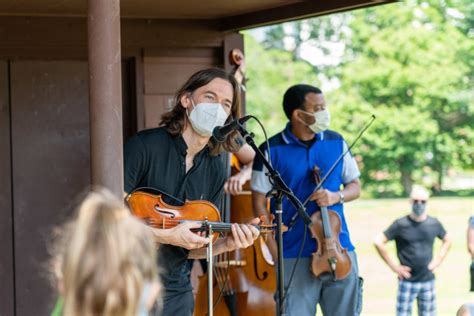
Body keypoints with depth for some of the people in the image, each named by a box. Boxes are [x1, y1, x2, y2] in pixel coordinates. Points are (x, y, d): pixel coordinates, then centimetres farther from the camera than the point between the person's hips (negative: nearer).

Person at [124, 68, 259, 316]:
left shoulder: (215, 170, 5)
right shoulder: (146, 145, -13)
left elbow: (192, 248, 8)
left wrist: (227, 244, -10)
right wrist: (166, 236, -21)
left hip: (176, 292, 5)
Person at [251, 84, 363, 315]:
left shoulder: (336, 142, 6)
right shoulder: (271, 150, -5)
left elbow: (355, 187, 14)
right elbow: (259, 202, -1)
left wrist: (337, 196, -9)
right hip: (294, 256, -3)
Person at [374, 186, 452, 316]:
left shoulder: (434, 224, 4)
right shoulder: (401, 224, -7)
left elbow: (447, 241, 22)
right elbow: (378, 242, -8)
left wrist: (438, 261, 9)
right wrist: (394, 266, -8)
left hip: (428, 281, 3)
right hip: (407, 281, -3)